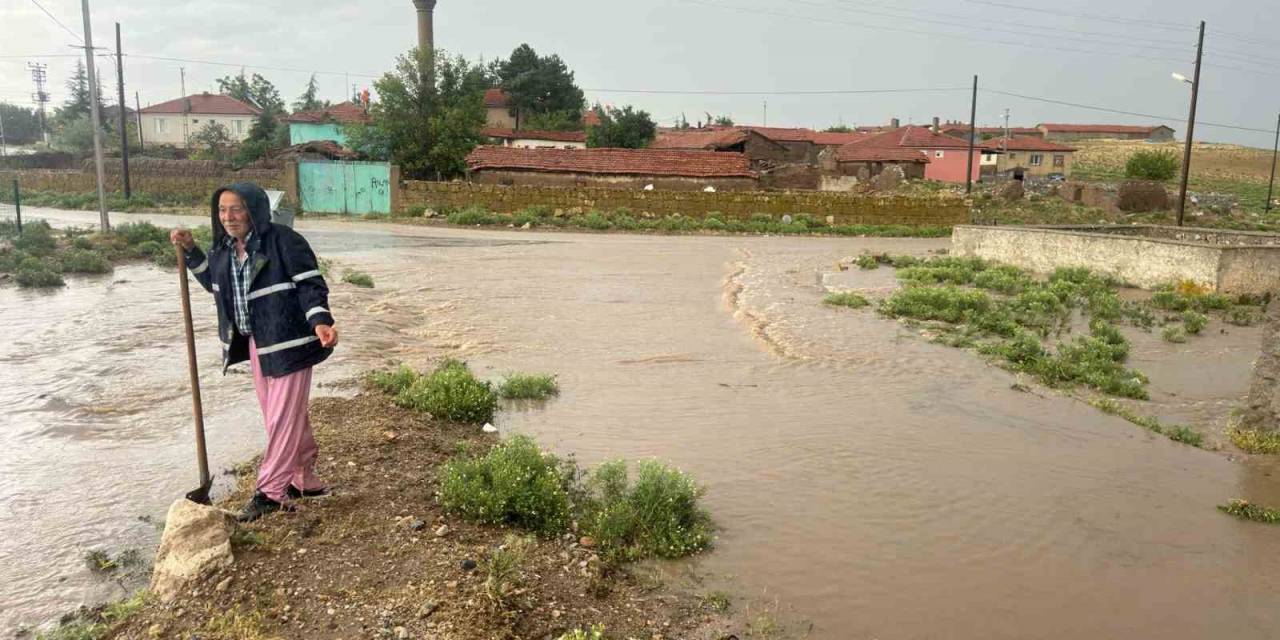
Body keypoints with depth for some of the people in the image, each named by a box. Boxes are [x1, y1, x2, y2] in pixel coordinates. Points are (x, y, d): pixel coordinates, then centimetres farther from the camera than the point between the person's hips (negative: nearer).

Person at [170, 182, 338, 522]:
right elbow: (214, 282, 25)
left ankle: (270, 490, 6)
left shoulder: (284, 241, -16)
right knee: (285, 416, 16)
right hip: (254, 344, 8)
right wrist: (191, 251, 12)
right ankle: (304, 480, 28)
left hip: (288, 342, -8)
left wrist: (320, 322, -34)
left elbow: (310, 285, -18)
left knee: (283, 417, -2)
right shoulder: (223, 248, 7)